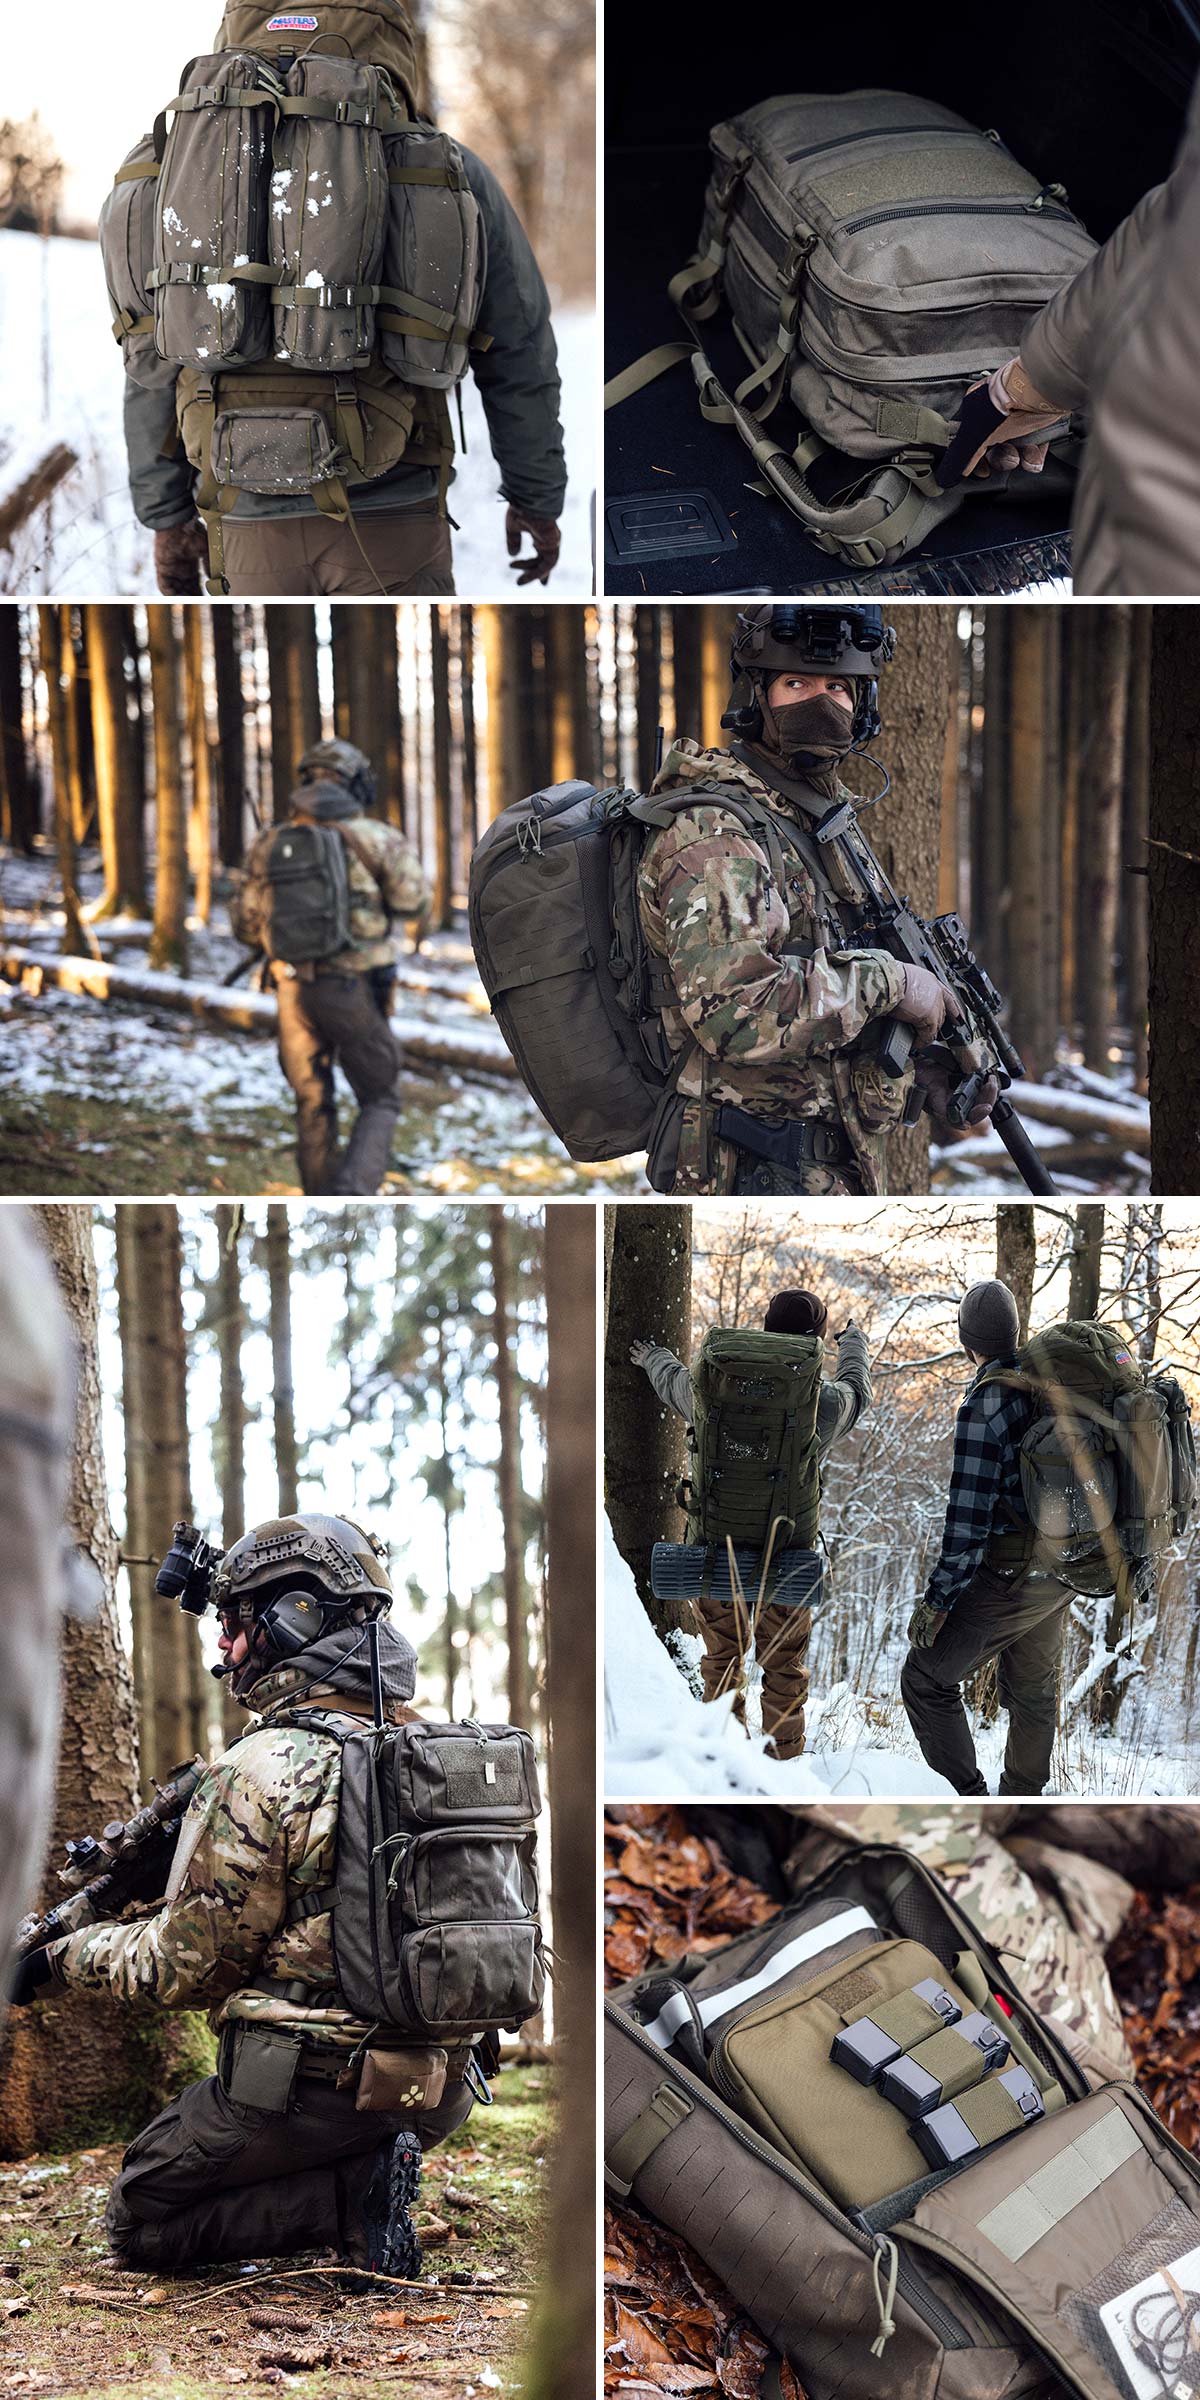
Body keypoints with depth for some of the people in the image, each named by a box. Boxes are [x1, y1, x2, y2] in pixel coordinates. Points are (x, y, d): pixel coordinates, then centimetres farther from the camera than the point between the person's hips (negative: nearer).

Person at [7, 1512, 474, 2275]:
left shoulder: (260, 1774, -16)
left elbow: (185, 1969, -10)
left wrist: (65, 1960, 6)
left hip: (312, 2091, -7)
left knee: (142, 2221, 12)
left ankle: (349, 2197, -7)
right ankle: (363, 2172, 3)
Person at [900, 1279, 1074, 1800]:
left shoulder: (984, 1405, -20)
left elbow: (969, 1516, -21)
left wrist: (937, 1601, -15)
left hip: (1008, 1578, -8)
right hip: (1062, 1574, 8)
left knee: (926, 1680, 3)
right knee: (1033, 1688, 22)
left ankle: (966, 1800, -2)